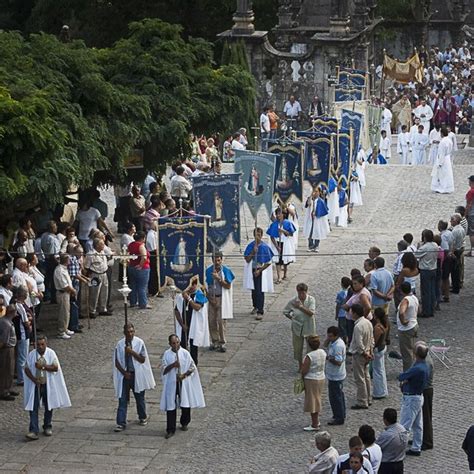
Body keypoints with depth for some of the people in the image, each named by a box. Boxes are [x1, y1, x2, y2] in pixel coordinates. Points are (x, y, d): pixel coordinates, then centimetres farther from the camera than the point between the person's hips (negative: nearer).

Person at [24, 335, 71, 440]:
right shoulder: (32, 354, -5)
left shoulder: (51, 353, -7)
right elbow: (26, 369, -3)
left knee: (49, 406, 12)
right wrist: (34, 379, -16)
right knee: (33, 408, -8)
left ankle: (47, 427, 31)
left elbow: (55, 368, -14)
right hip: (35, 384, 0)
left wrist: (43, 366, -23)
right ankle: (33, 431, -11)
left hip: (48, 384, 0)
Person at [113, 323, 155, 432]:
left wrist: (132, 352, -22)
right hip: (124, 374, 1)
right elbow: (116, 362, 0)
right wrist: (124, 373, -11)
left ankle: (142, 418, 36)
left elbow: (143, 360, -10)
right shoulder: (120, 344, -4)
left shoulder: (139, 343, -9)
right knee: (122, 399, -2)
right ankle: (121, 423, 0)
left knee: (140, 397, 14)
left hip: (137, 375, -1)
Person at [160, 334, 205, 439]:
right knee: (170, 406, -2)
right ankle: (170, 430, 2)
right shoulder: (167, 354, -2)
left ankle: (184, 423, 34)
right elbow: (163, 370, -3)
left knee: (185, 405, 9)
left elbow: (192, 367, -2)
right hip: (171, 383, 0)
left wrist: (184, 375, -15)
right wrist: (172, 365, -21)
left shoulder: (185, 353, -5)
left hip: (184, 382, 0)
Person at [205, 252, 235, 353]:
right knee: (212, 321, 3)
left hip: (222, 299, -3)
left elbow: (228, 286, -9)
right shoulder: (208, 270, -1)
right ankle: (214, 342, 15)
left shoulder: (226, 270, -7)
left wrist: (218, 278, -21)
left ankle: (222, 343, 1)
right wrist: (210, 298, -4)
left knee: (221, 321, -6)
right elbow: (206, 285, 4)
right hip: (211, 298, 3)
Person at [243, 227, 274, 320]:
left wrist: (259, 270, -14)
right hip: (252, 270, 4)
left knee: (260, 291, -10)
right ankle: (255, 307, 40)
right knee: (254, 290, 17)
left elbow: (268, 262, -9)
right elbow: (247, 260, -4)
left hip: (262, 271, -4)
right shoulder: (250, 246, -3)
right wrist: (253, 252, -20)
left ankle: (260, 312, -9)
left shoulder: (265, 247, -12)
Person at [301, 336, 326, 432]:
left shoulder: (309, 356, -25)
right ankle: (316, 421, 32)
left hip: (311, 380, -8)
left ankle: (315, 425, 8)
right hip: (321, 378, 8)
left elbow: (304, 371, -21)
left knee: (312, 401, 2)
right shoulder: (322, 352, -2)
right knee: (316, 400, 22)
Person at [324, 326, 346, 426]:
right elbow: (325, 345, 15)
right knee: (339, 395, 20)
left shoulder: (338, 346, -27)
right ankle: (341, 416, 31)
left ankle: (339, 418, 8)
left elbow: (338, 361, -29)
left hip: (335, 376, -11)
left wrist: (328, 358, -18)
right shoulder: (333, 342, 4)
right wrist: (328, 339, -4)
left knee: (335, 397, -1)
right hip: (335, 375, 11)